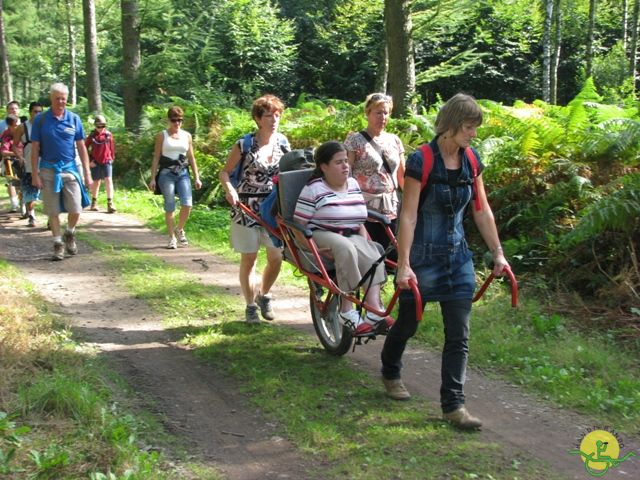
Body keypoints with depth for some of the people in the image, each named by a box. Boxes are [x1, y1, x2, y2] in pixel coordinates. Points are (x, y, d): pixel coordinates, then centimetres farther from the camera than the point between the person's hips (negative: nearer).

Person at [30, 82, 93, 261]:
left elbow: (81, 147, 5)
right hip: (48, 170, -1)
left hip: (70, 169, 1)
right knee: (53, 211, 3)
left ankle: (70, 234, 26)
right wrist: (35, 174, -5)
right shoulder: (40, 119, -1)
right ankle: (58, 243, 16)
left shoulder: (74, 119, 3)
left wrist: (87, 173, 1)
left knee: (76, 209, -2)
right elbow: (35, 149, 0)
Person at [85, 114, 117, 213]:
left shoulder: (108, 135, 0)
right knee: (96, 182, 11)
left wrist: (112, 158, 13)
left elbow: (112, 147, 10)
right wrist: (89, 160, -2)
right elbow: (85, 149, 4)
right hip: (95, 163, 0)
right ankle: (94, 202, 28)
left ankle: (110, 204, -15)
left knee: (108, 180, -12)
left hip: (107, 161, 0)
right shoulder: (91, 136, -2)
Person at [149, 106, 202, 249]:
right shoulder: (162, 135, 4)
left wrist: (197, 177, 10)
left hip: (183, 173, 2)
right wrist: (153, 178, -2)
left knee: (187, 204, -12)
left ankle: (179, 229, 14)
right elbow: (156, 158, 4)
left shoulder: (187, 136, 12)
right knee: (169, 207, -2)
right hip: (166, 174, -2)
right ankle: (172, 238, 10)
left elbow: (191, 157, 16)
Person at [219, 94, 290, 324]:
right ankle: (250, 306, 18)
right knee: (248, 259, 3)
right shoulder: (244, 144, -7)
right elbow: (225, 172, -1)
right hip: (247, 207, -3)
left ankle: (264, 295, 28)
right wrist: (229, 189, -20)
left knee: (276, 258, 2)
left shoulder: (283, 143, 4)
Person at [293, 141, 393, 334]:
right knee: (345, 248, -37)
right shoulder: (313, 189, -6)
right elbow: (298, 226, -9)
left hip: (351, 237, 6)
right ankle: (347, 310, -34)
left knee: (373, 256, -25)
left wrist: (365, 243, 7)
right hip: (320, 237, -6)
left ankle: (375, 310, -37)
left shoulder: (353, 185, 15)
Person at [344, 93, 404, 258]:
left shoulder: (394, 140, 14)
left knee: (391, 256, 2)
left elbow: (402, 176, 18)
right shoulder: (355, 140, -2)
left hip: (390, 209, 5)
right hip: (365, 209, -5)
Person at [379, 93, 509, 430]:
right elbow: (408, 216, -19)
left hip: (457, 256, 5)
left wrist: (497, 253, 9)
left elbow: (482, 211, 9)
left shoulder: (470, 160, 1)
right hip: (423, 256, -5)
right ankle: (390, 372, 43)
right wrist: (403, 265, -23)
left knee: (459, 335, 0)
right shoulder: (421, 161, -17)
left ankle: (453, 405, 6)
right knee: (408, 322, 15)